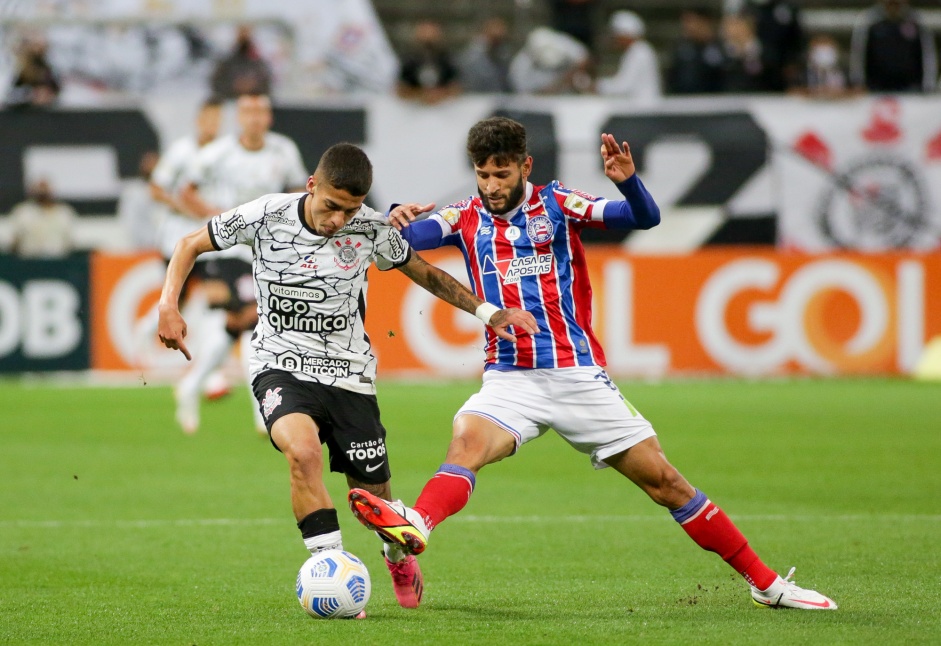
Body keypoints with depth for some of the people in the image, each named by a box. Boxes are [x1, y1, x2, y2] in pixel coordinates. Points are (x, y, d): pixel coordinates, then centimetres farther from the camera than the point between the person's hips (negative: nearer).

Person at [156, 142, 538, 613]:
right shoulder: (267, 216, -11)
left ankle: (400, 558, 42)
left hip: (349, 375, 2)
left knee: (373, 496, 6)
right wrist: (168, 305, -11)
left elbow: (423, 272, 12)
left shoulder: (371, 230, -6)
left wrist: (485, 311, 4)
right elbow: (190, 245, 2)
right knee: (304, 451, -32)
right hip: (280, 368, -2)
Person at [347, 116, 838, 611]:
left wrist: (627, 180, -29)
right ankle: (414, 528, -58)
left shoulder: (555, 204, 1)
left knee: (663, 480, 1)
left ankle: (766, 583, 10)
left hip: (578, 375, -1)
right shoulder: (466, 219, 5)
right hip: (510, 380, 1)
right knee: (466, 442, -31)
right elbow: (400, 237, -9)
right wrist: (396, 217, -33)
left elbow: (645, 217, -8)